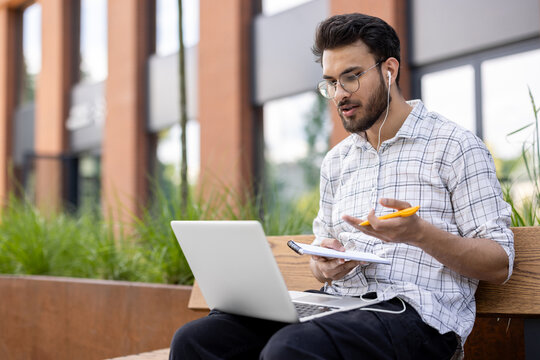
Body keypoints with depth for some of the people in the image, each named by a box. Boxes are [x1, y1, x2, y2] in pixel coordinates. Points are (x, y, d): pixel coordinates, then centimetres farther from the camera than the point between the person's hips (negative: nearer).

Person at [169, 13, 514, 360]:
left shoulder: (455, 146, 1)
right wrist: (324, 266, 0)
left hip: (415, 313, -5)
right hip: (338, 305, 5)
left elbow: (500, 265, -3)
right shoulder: (336, 161, 21)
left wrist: (420, 233, -20)